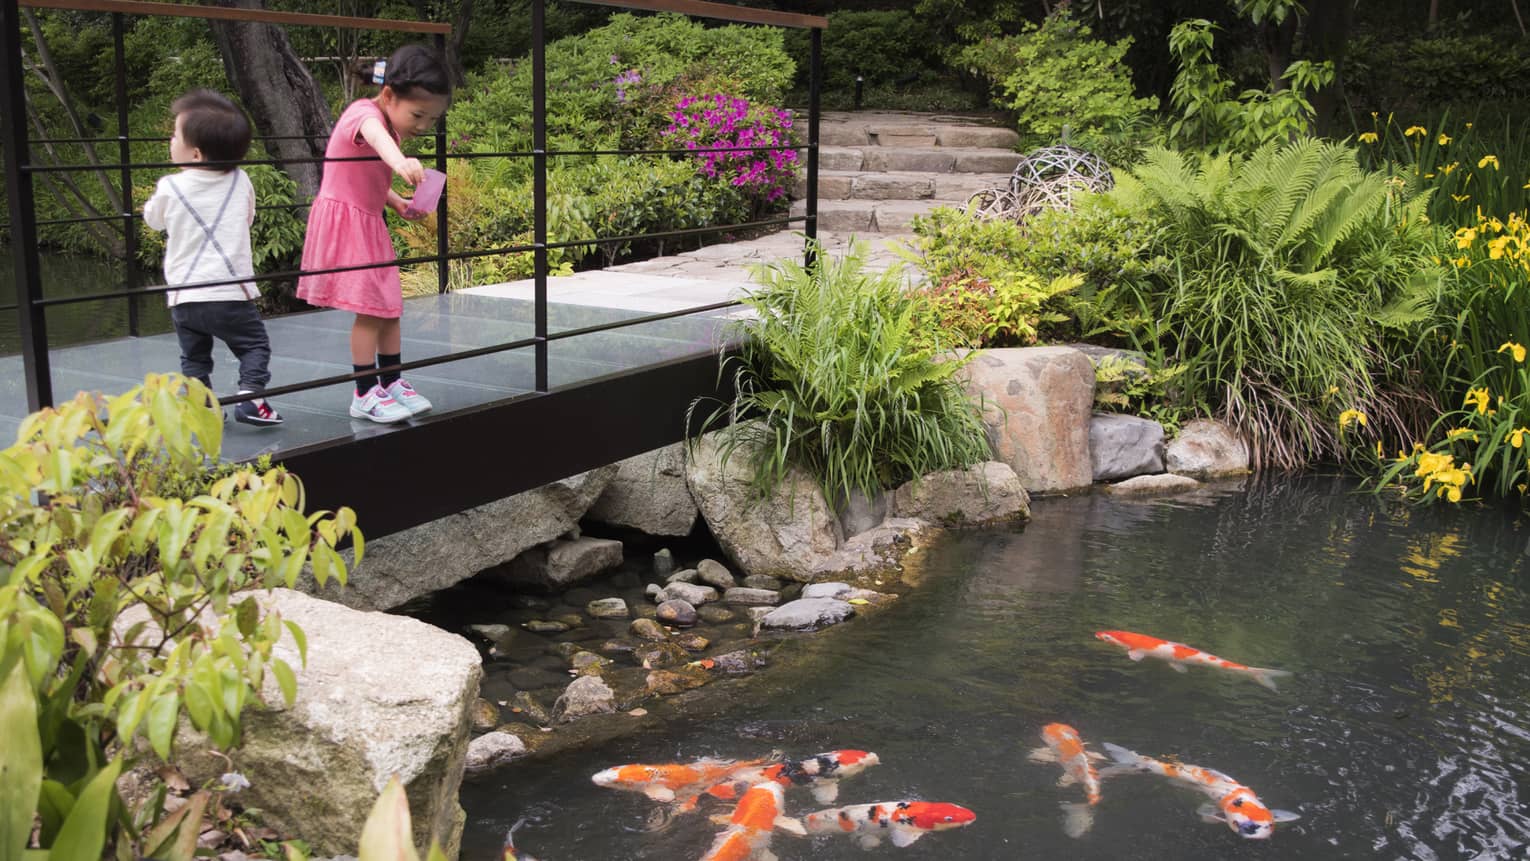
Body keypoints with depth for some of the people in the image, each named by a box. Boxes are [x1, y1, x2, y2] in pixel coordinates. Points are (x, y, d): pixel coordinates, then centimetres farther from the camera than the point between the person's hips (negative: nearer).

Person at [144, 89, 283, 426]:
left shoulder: (170, 188, -5)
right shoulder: (241, 182, -3)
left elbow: (153, 219, 16)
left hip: (184, 298, 1)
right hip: (231, 293, -1)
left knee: (195, 358, 16)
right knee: (254, 346, 11)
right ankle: (250, 398, -4)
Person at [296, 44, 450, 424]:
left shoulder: (394, 129, 11)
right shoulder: (365, 113, -18)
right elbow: (374, 135, -45)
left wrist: (399, 203, 7)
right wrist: (399, 160, -66)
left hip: (370, 226, 9)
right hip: (344, 221, -9)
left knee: (389, 307, 12)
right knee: (370, 310, -10)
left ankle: (392, 383, 23)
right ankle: (365, 395, -1)